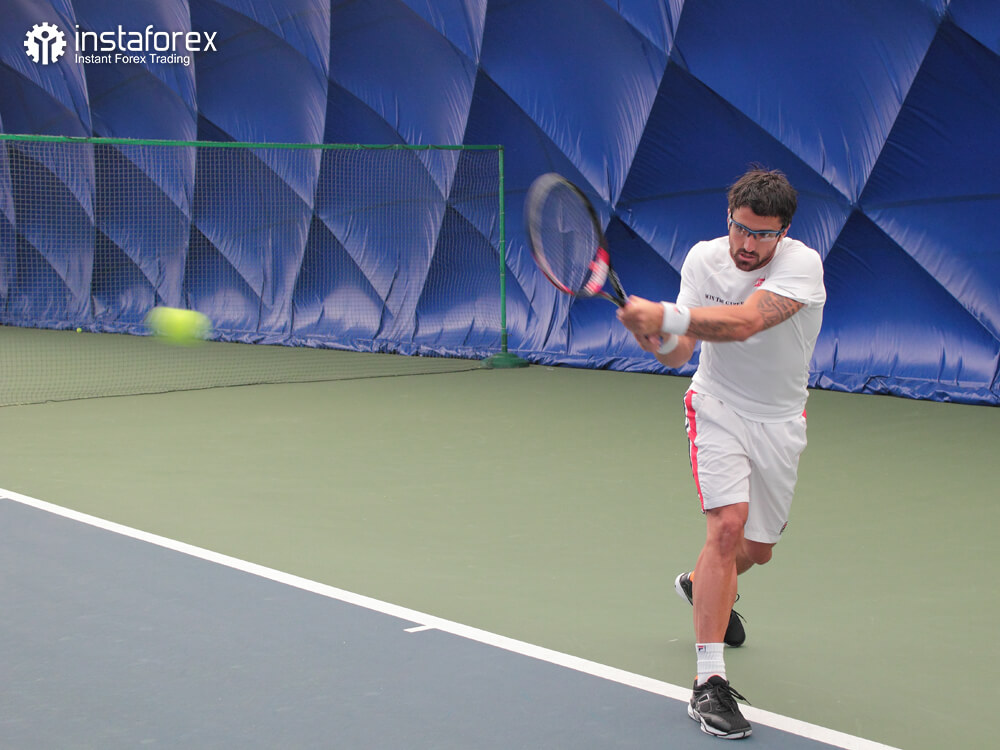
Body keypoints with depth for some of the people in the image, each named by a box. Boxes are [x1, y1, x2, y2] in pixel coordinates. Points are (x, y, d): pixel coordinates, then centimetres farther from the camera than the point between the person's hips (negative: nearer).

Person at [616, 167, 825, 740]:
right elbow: (681, 353, -14)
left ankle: (702, 585, 52)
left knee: (758, 550, 14)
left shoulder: (803, 264, -22)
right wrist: (659, 339, -36)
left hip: (779, 422, 1)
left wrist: (667, 315, -51)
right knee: (728, 524, -22)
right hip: (718, 408, -1)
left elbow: (744, 322, -40)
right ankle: (710, 681, -20)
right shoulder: (703, 258, -11)